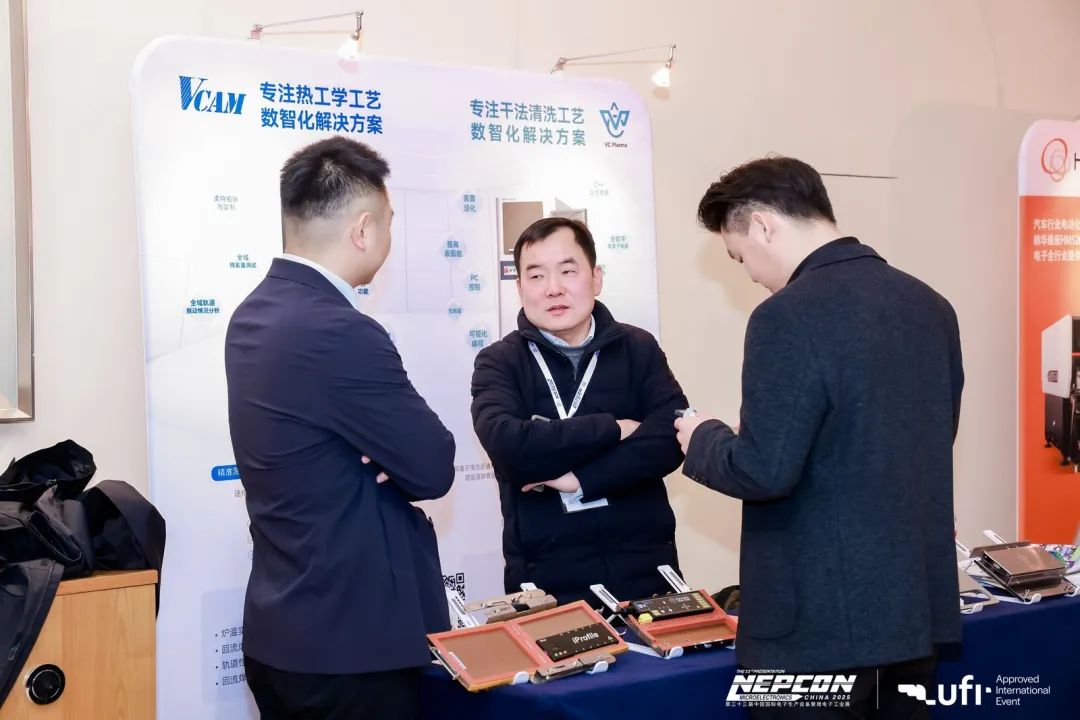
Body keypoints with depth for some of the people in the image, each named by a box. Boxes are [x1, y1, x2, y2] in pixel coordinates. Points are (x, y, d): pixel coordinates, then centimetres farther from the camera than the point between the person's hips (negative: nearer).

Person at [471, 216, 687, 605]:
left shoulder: (639, 348, 3)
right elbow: (509, 447, -20)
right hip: (546, 581, -2)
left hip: (644, 572, 2)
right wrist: (613, 428, -13)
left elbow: (671, 438, -11)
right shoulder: (499, 362, -1)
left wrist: (579, 480, -18)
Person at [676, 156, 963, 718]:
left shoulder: (789, 317, -18)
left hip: (821, 620, -7)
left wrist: (703, 439, -1)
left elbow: (762, 472, -21)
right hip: (918, 603, 8)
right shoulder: (931, 305, 6)